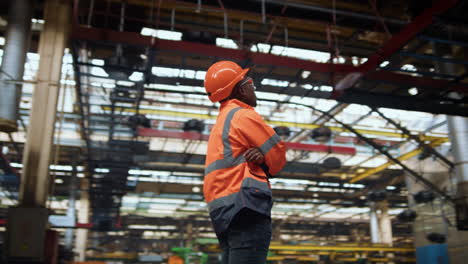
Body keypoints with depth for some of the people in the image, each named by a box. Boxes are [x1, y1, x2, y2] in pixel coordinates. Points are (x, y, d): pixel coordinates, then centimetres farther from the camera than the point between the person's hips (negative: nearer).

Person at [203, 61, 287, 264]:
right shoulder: (243, 115, -3)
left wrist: (260, 157, -1)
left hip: (223, 211, 10)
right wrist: (264, 164, 16)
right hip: (244, 204, -10)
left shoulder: (221, 121, 26)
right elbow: (278, 155, -1)